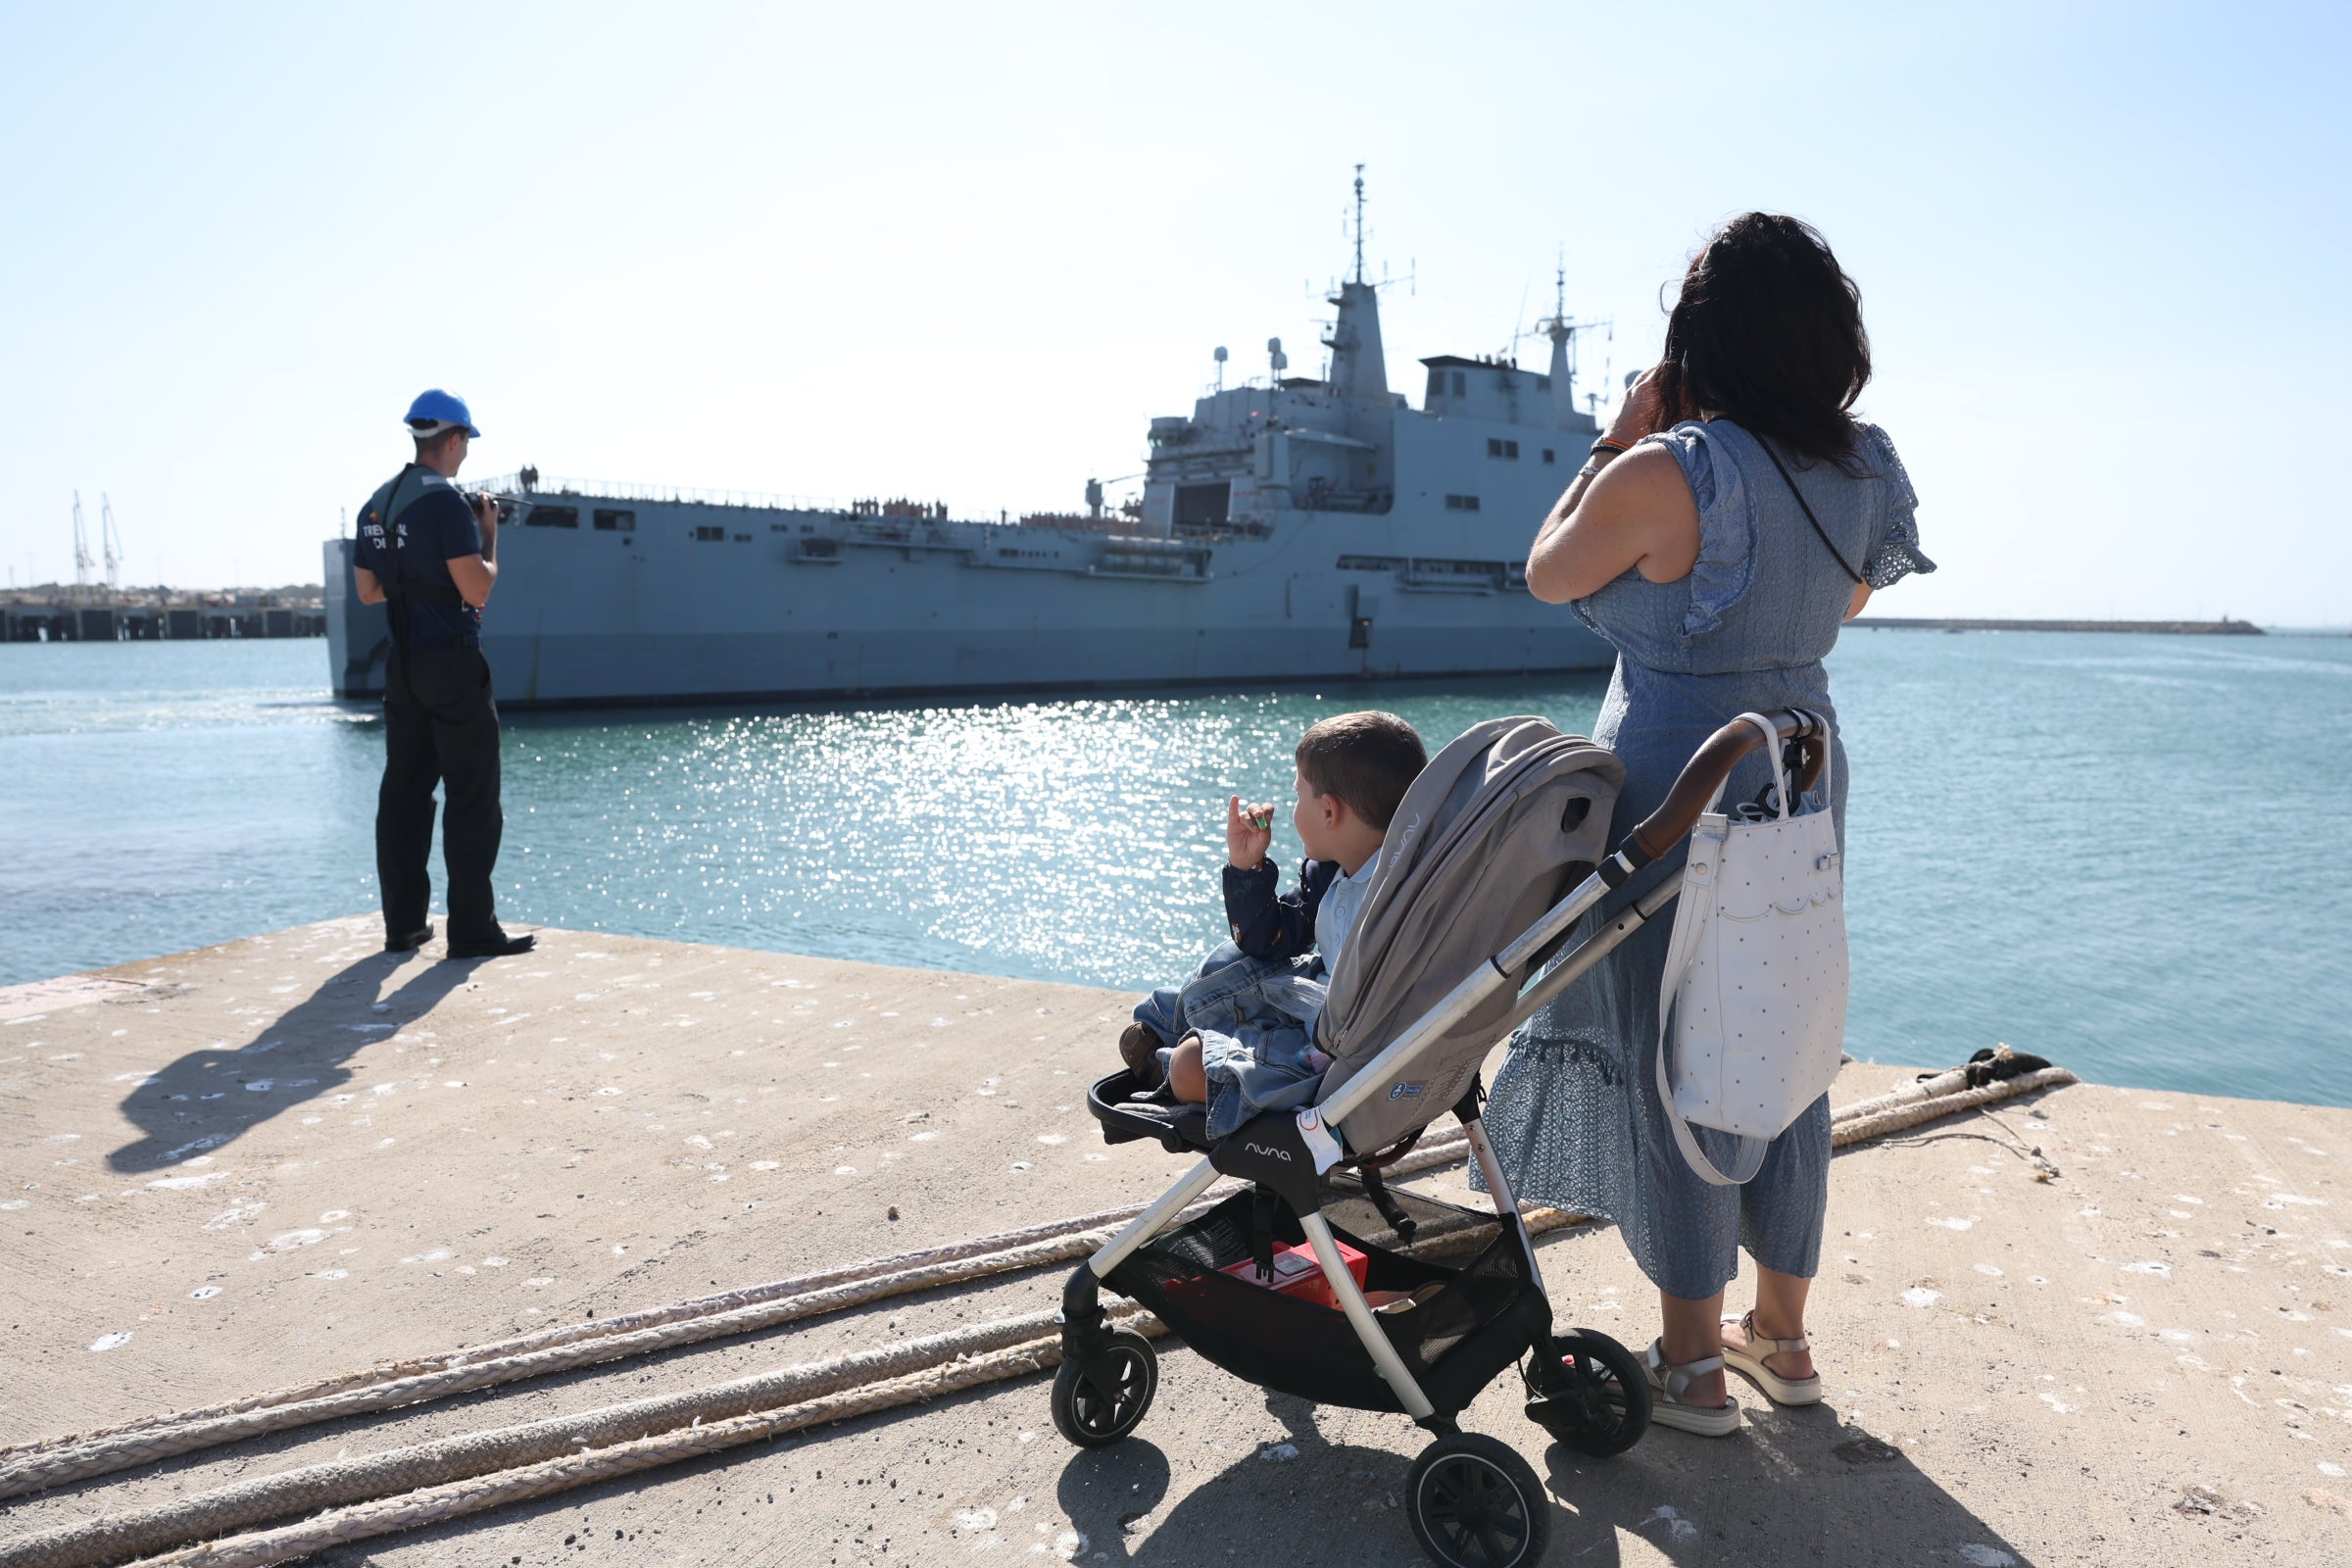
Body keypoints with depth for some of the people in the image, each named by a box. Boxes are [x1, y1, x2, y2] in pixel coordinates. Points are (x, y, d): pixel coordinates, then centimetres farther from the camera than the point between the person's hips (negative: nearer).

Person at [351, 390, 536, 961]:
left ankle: (403, 924, 14)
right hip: (451, 663, -8)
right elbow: (477, 590, -17)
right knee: (473, 797, -4)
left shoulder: (376, 503, 12)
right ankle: (472, 930, -3)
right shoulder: (445, 500, -14)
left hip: (402, 666, 8)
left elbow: (368, 591, 18)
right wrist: (489, 535, -3)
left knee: (404, 791, 10)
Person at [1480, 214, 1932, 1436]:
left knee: (1674, 1070, 5)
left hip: (1675, 793, -7)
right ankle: (1781, 1333, 32)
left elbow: (1547, 575, -4)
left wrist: (1618, 441, 3)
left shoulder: (1664, 473, -20)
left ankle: (1691, 1365, 18)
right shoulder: (1866, 471, 0)